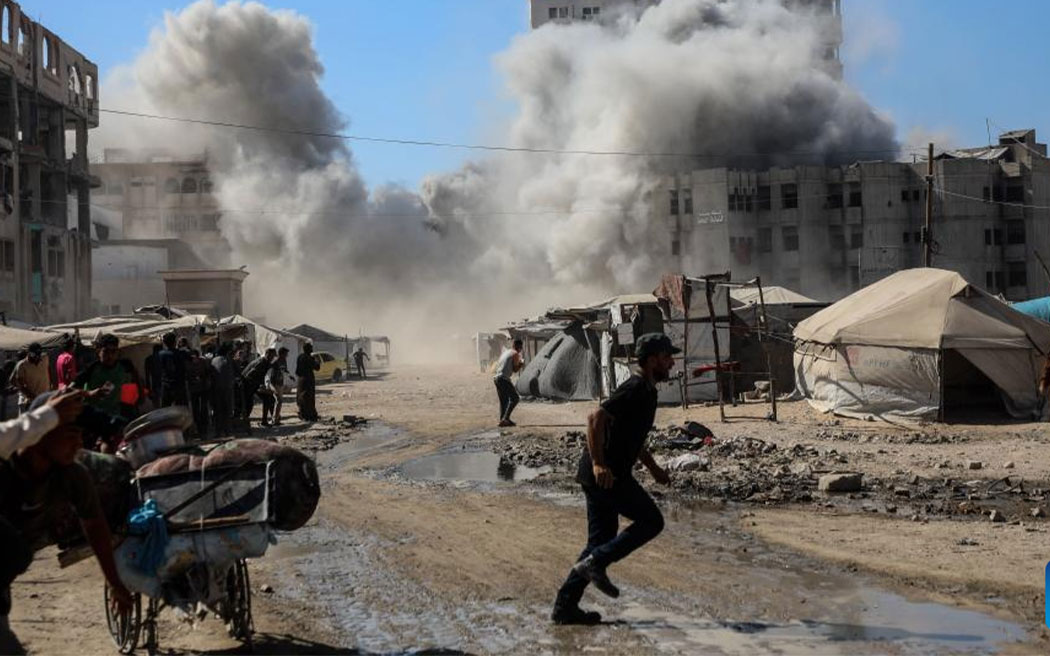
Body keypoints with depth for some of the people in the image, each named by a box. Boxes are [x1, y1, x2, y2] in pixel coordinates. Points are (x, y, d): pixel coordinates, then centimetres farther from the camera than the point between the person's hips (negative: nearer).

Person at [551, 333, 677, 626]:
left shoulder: (646, 391, 18)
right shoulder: (635, 389, -14)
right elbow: (596, 418, -25)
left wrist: (654, 467, 30)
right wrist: (599, 464, -29)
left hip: (602, 475, 10)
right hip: (606, 475, -10)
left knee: (602, 540, 11)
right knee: (651, 521, -3)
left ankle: (566, 606, 11)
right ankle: (595, 563, -6)